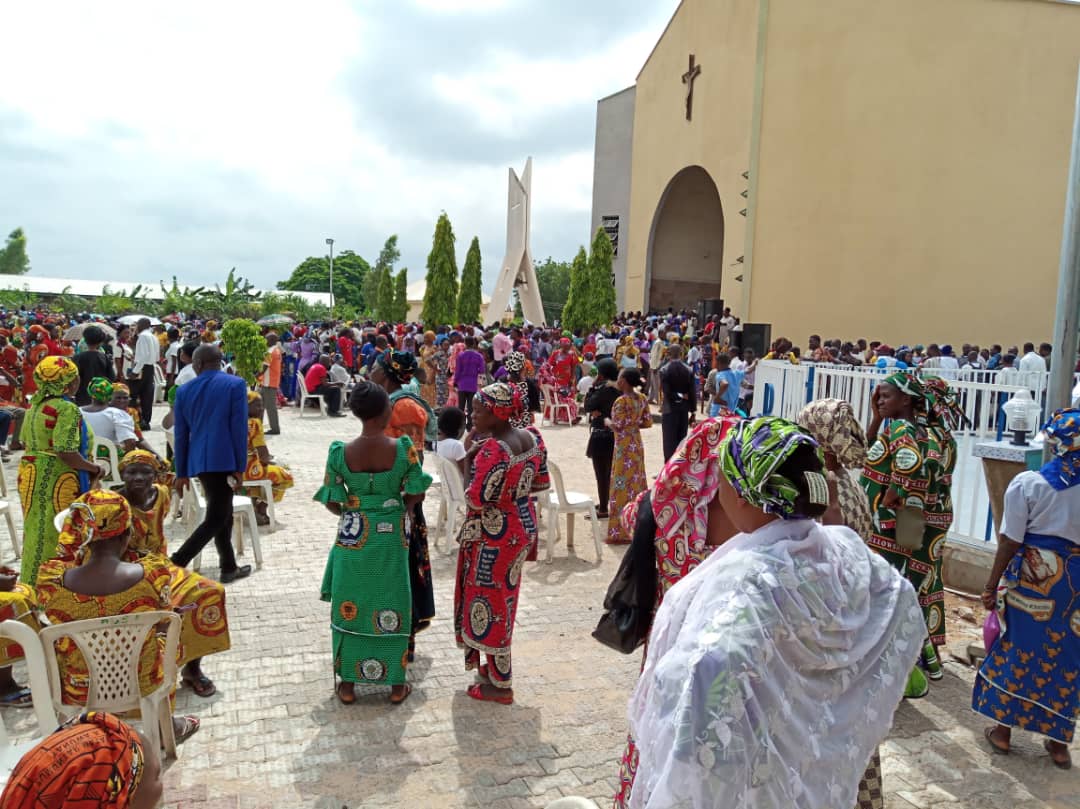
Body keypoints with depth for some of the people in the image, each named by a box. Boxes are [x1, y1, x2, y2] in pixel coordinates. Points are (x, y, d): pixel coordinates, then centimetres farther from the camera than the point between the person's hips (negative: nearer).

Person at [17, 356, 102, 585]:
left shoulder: (36, 404, 9)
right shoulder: (67, 409, -19)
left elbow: (26, 441, 18)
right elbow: (66, 453, -25)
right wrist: (94, 469, -11)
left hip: (31, 474, 9)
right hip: (57, 480, -9)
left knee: (36, 532, 19)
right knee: (54, 536, 1)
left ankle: (30, 584, 31)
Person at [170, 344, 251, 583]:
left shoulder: (184, 390, 7)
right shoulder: (235, 384, -5)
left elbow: (180, 434, 8)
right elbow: (239, 428, -9)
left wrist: (181, 472, 14)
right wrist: (240, 466, -5)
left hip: (198, 461, 6)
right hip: (223, 459, -6)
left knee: (223, 514, 17)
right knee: (215, 519, -1)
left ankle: (229, 567, 24)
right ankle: (176, 564, -10)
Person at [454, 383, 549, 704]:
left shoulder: (492, 449, -26)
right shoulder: (531, 438, 0)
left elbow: (475, 501, -25)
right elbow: (541, 483, 9)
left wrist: (469, 463, -12)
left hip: (493, 535, -9)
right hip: (521, 528, 9)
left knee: (490, 603, 6)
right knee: (502, 599, 23)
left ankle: (500, 686, 19)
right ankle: (497, 666, 39)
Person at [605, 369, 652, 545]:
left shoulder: (621, 401, -19)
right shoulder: (642, 398, 4)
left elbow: (616, 427, -20)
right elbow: (648, 422, 7)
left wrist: (607, 421, -1)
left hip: (624, 447, -8)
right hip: (637, 445, 8)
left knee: (623, 486, -2)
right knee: (636, 483, 15)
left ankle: (621, 533, 3)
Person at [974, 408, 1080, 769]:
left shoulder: (1028, 483, -13)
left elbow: (1010, 541, -12)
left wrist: (992, 583, -3)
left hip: (1032, 574, -2)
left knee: (1017, 647, 11)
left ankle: (1003, 728, 21)